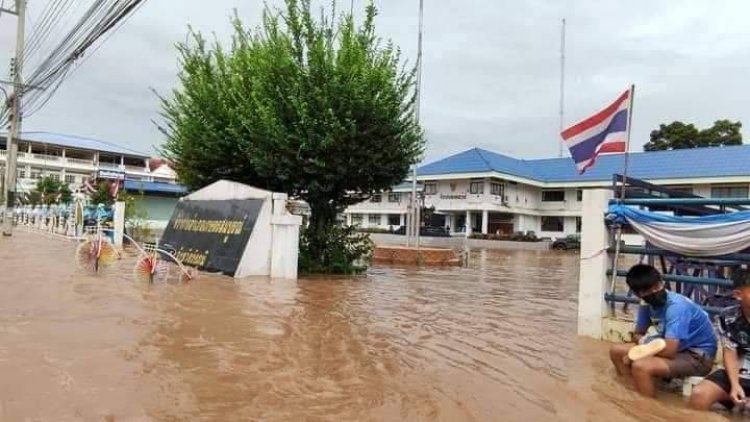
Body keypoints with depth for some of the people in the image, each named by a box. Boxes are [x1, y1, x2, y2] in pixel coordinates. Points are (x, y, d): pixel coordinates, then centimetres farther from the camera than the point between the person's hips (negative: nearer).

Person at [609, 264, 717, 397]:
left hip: (698, 356, -8)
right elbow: (637, 334, 9)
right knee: (616, 351, 3)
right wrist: (643, 340, -15)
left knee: (640, 366, -31)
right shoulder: (647, 305, -5)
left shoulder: (676, 306, -28)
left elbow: (669, 350, -34)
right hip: (675, 348, 8)